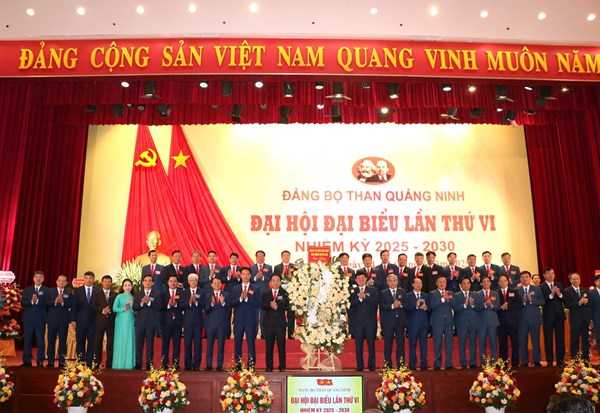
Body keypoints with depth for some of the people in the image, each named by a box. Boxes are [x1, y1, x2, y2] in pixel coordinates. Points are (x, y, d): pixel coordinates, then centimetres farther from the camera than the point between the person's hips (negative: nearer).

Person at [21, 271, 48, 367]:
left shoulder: (46, 290, 4)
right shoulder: (27, 290, 12)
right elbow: (22, 303, 2)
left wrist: (37, 300, -20)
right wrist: (31, 301, -15)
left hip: (40, 319, -2)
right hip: (28, 319, 2)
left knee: (40, 341, -1)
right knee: (27, 340, 4)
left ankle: (40, 362, 4)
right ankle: (27, 361, 11)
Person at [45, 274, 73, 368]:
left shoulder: (69, 293, 6)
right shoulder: (50, 291, 7)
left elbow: (71, 305, -6)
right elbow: (46, 303, -4)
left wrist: (63, 302, -21)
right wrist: (55, 302, -20)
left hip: (64, 320, 0)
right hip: (52, 319, 0)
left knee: (63, 341, 2)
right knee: (51, 341, 3)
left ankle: (61, 362, 7)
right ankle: (51, 362, 11)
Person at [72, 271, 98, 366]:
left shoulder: (98, 291, 3)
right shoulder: (77, 291, 6)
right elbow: (74, 306, 3)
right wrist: (73, 320, -3)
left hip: (93, 321, 0)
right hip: (80, 321, 1)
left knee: (91, 342, 1)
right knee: (80, 342, 6)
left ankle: (89, 363, 7)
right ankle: (80, 362, 13)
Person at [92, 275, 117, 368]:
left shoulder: (115, 294, 10)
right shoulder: (96, 294, 9)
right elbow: (93, 306, 1)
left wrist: (110, 310, -11)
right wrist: (102, 310, -13)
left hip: (111, 321, 1)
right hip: (99, 321, 0)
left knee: (111, 342, 0)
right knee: (98, 342, 2)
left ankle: (109, 363, 5)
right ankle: (97, 363, 9)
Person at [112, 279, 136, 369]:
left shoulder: (134, 297, 10)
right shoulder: (119, 296, 3)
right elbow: (114, 309, -5)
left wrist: (131, 308, -11)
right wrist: (124, 309, -17)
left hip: (131, 322, 2)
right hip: (121, 322, -2)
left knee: (130, 342, 1)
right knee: (120, 342, -2)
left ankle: (129, 364, 4)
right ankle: (119, 364, 2)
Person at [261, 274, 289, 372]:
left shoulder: (284, 294, 9)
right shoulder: (265, 293, 12)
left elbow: (286, 305, -6)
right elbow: (263, 306, -2)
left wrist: (277, 306, -20)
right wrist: (270, 305, -20)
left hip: (280, 322, -1)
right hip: (269, 322, 1)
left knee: (281, 345, -1)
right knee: (269, 345, 3)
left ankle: (282, 367, 4)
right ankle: (269, 367, 10)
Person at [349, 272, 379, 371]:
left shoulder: (373, 290, 9)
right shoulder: (352, 291, 10)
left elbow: (376, 302, -7)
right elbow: (351, 304, -4)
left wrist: (365, 296, -13)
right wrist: (359, 298, -17)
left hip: (370, 321, -1)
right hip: (357, 322, 1)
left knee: (371, 344, 1)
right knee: (358, 345, 3)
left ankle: (371, 366, 9)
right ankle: (360, 366, 10)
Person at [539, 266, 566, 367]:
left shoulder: (559, 285, 10)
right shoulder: (541, 287, -4)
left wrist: (559, 294, -15)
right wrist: (551, 295, -25)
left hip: (559, 315, 4)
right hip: (548, 316, -3)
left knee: (560, 338, 5)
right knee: (548, 339, 2)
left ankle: (560, 360, 13)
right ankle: (549, 361, 9)